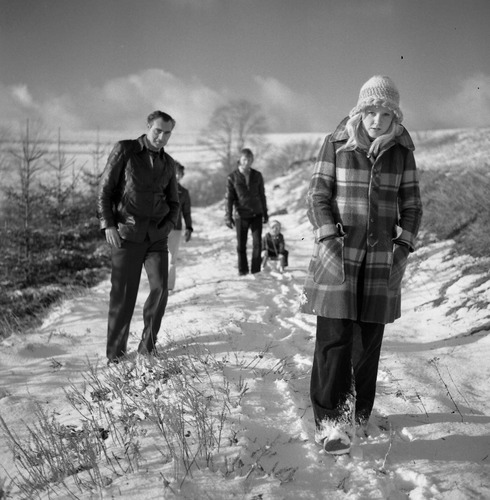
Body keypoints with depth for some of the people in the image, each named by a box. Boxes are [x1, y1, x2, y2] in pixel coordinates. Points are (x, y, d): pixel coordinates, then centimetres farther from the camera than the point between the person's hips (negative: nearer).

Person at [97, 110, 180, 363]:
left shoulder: (168, 163, 11)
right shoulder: (124, 150, -2)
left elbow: (173, 203, 19)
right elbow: (105, 189, -4)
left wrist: (168, 226, -1)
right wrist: (108, 225, -14)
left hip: (157, 237, 4)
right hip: (126, 234, -3)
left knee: (160, 288, -11)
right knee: (123, 295, -3)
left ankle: (147, 347, 4)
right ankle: (116, 355, 9)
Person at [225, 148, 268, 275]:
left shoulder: (257, 175, 4)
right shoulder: (232, 177, -4)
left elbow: (262, 195, 12)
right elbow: (229, 198, -2)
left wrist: (265, 213, 15)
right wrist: (228, 217, -5)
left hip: (256, 214, 2)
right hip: (241, 215, -2)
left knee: (257, 243, -3)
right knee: (241, 245, 5)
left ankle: (256, 271, 6)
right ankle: (243, 271, 19)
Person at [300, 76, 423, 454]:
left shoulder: (402, 152, 4)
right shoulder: (336, 145, -2)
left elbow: (411, 205, 9)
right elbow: (317, 196, -1)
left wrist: (404, 247, -3)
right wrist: (328, 239, -13)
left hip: (381, 258, 2)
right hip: (337, 253, -2)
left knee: (370, 340, 6)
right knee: (334, 337, -8)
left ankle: (359, 415, 21)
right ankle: (329, 422, -4)